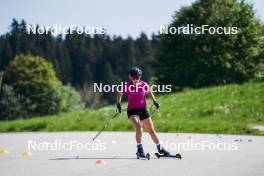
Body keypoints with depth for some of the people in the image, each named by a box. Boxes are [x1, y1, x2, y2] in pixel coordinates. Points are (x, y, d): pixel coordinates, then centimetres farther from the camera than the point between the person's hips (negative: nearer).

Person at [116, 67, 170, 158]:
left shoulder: (144, 85, -5)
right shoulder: (127, 86, -11)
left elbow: (149, 92, 17)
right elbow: (119, 94, 6)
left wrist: (154, 101, 10)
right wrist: (118, 104, -4)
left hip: (143, 110, 3)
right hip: (132, 111, -3)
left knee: (151, 130, 10)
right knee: (139, 127, -29)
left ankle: (160, 149, 26)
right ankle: (140, 150, -21)